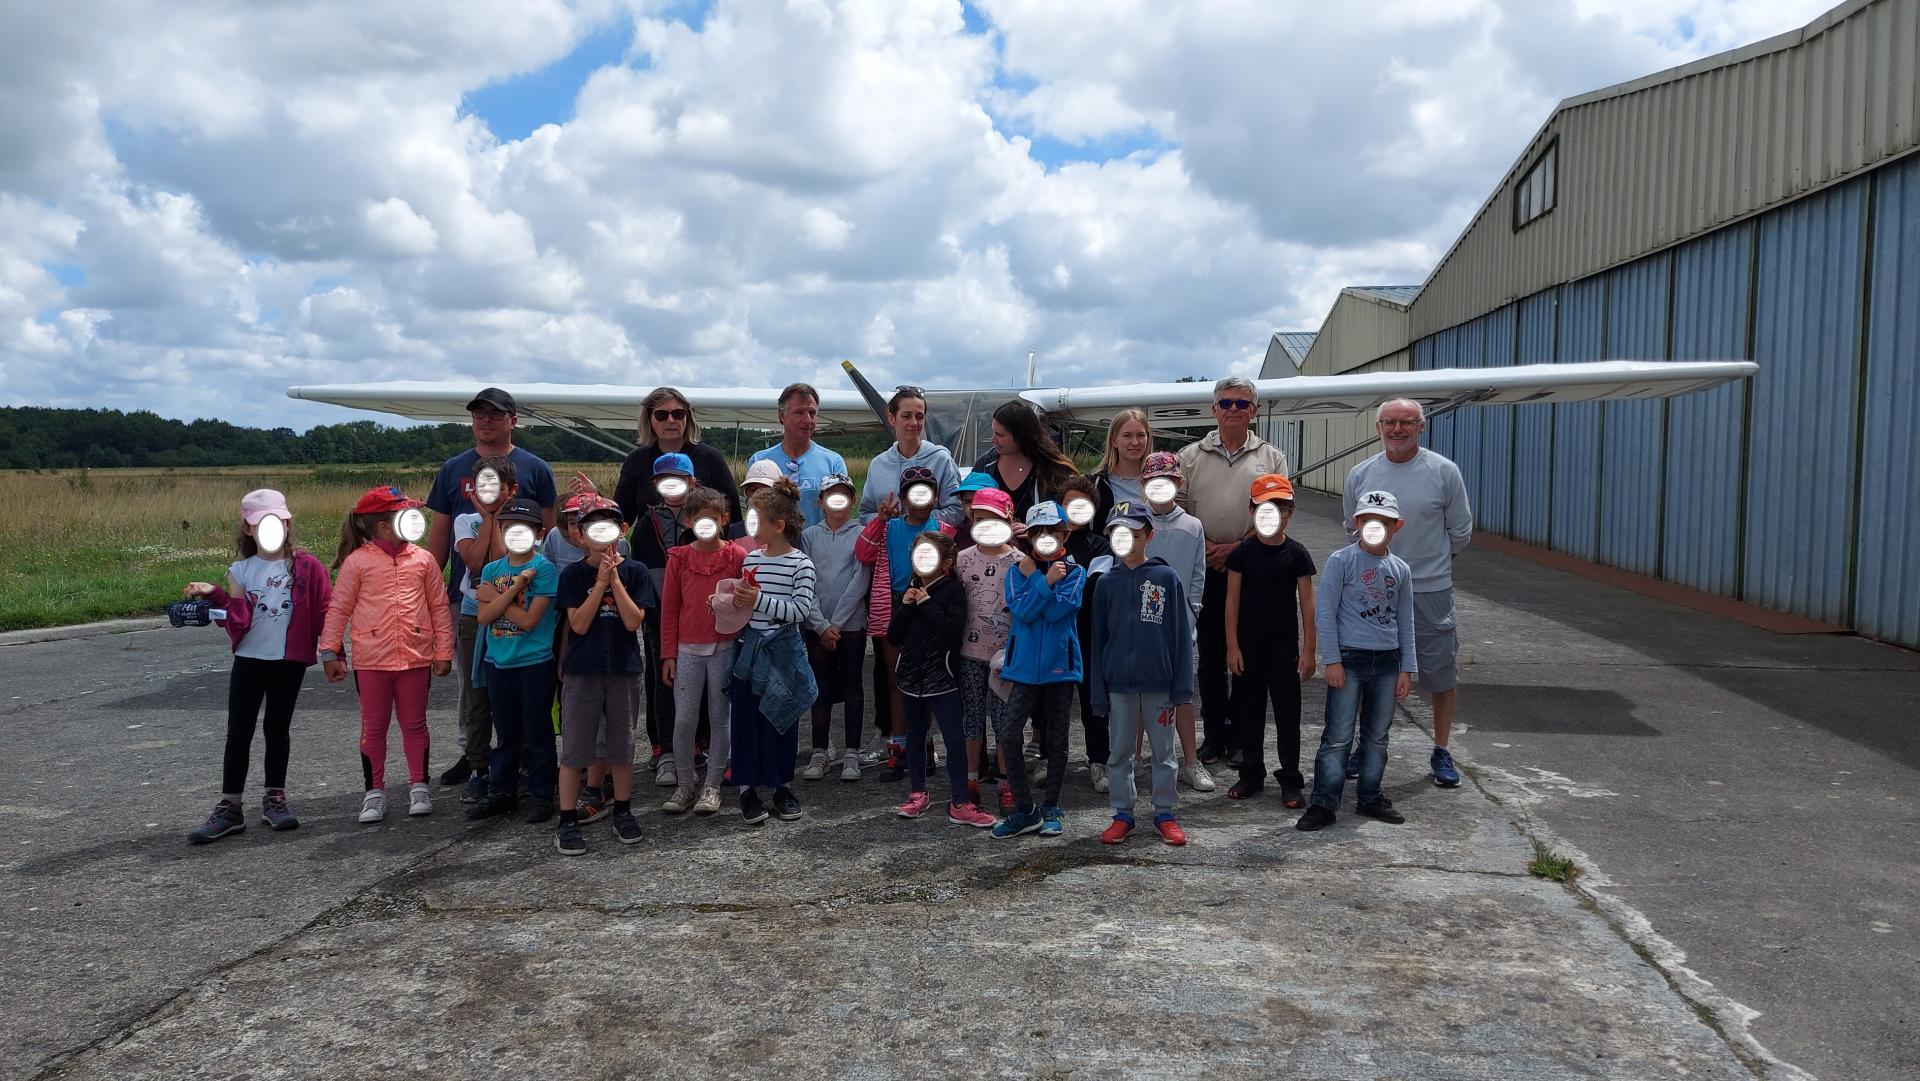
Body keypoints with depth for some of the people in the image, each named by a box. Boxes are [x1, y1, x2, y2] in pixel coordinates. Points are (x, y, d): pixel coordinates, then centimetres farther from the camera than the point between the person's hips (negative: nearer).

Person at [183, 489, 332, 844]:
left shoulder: (306, 567, -2)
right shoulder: (240, 570, 3)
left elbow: (324, 611, -1)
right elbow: (237, 621, -3)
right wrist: (215, 596, -18)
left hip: (289, 662, -1)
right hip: (249, 660, 1)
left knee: (277, 729, 11)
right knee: (238, 733, 2)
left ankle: (275, 799, 23)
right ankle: (229, 807, 9)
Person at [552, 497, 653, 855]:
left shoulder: (635, 572, 0)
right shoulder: (573, 574, -1)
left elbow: (633, 621, -10)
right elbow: (578, 624, -11)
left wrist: (614, 579, -15)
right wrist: (600, 581, -15)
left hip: (623, 669, 1)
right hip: (582, 671, -1)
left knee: (621, 745, 11)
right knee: (573, 748, 1)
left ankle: (622, 813, 25)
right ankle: (568, 822, 8)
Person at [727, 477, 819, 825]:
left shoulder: (800, 563, -9)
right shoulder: (751, 558, 6)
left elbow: (800, 611, -17)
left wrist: (759, 599, -21)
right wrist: (737, 600, -3)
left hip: (783, 650, -4)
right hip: (750, 648, 4)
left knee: (782, 719, 7)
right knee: (746, 718, 5)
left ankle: (783, 787, 21)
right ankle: (747, 789, 15)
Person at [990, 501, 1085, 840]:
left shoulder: (1074, 572, 2)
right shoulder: (1017, 571, 5)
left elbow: (1058, 610, -15)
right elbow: (1022, 611, -11)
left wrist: (1034, 577, -11)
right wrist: (1046, 581, -15)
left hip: (1059, 666, 0)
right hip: (1024, 667, 0)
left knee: (1056, 741, 9)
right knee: (1008, 736, -9)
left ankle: (1052, 809, 23)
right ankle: (1024, 809, 3)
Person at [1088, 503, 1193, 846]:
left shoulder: (1166, 577, -2)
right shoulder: (1106, 582, 3)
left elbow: (1181, 632, -1)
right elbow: (1098, 638, 6)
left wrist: (1181, 684, -6)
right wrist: (1099, 691, 2)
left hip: (1158, 680, -2)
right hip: (1119, 682, 2)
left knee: (1164, 751, 8)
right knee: (1119, 752, 9)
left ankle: (1165, 814, 20)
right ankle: (1122, 814, 20)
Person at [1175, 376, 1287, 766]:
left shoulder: (1271, 458, 7)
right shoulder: (1191, 456, 8)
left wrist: (1237, 547, -11)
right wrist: (1205, 547, -10)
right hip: (1205, 569, 1)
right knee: (1210, 657, 6)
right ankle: (1213, 734, 16)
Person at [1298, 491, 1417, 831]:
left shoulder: (1401, 569, 9)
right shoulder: (1341, 561, -5)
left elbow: (1405, 622, 14)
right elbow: (1325, 613, -7)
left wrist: (1407, 668, 10)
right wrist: (1332, 661, -11)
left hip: (1387, 662, 5)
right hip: (1349, 659, -5)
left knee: (1377, 736, 13)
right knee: (1338, 736, -4)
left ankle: (1370, 798, 25)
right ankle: (1324, 804, 2)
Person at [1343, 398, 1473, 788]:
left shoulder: (1443, 471, -5)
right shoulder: (1360, 474, 2)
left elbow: (1461, 532, 4)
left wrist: (1430, 560, 9)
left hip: (1431, 591, -2)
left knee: (1442, 675, 6)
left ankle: (1441, 752, 21)